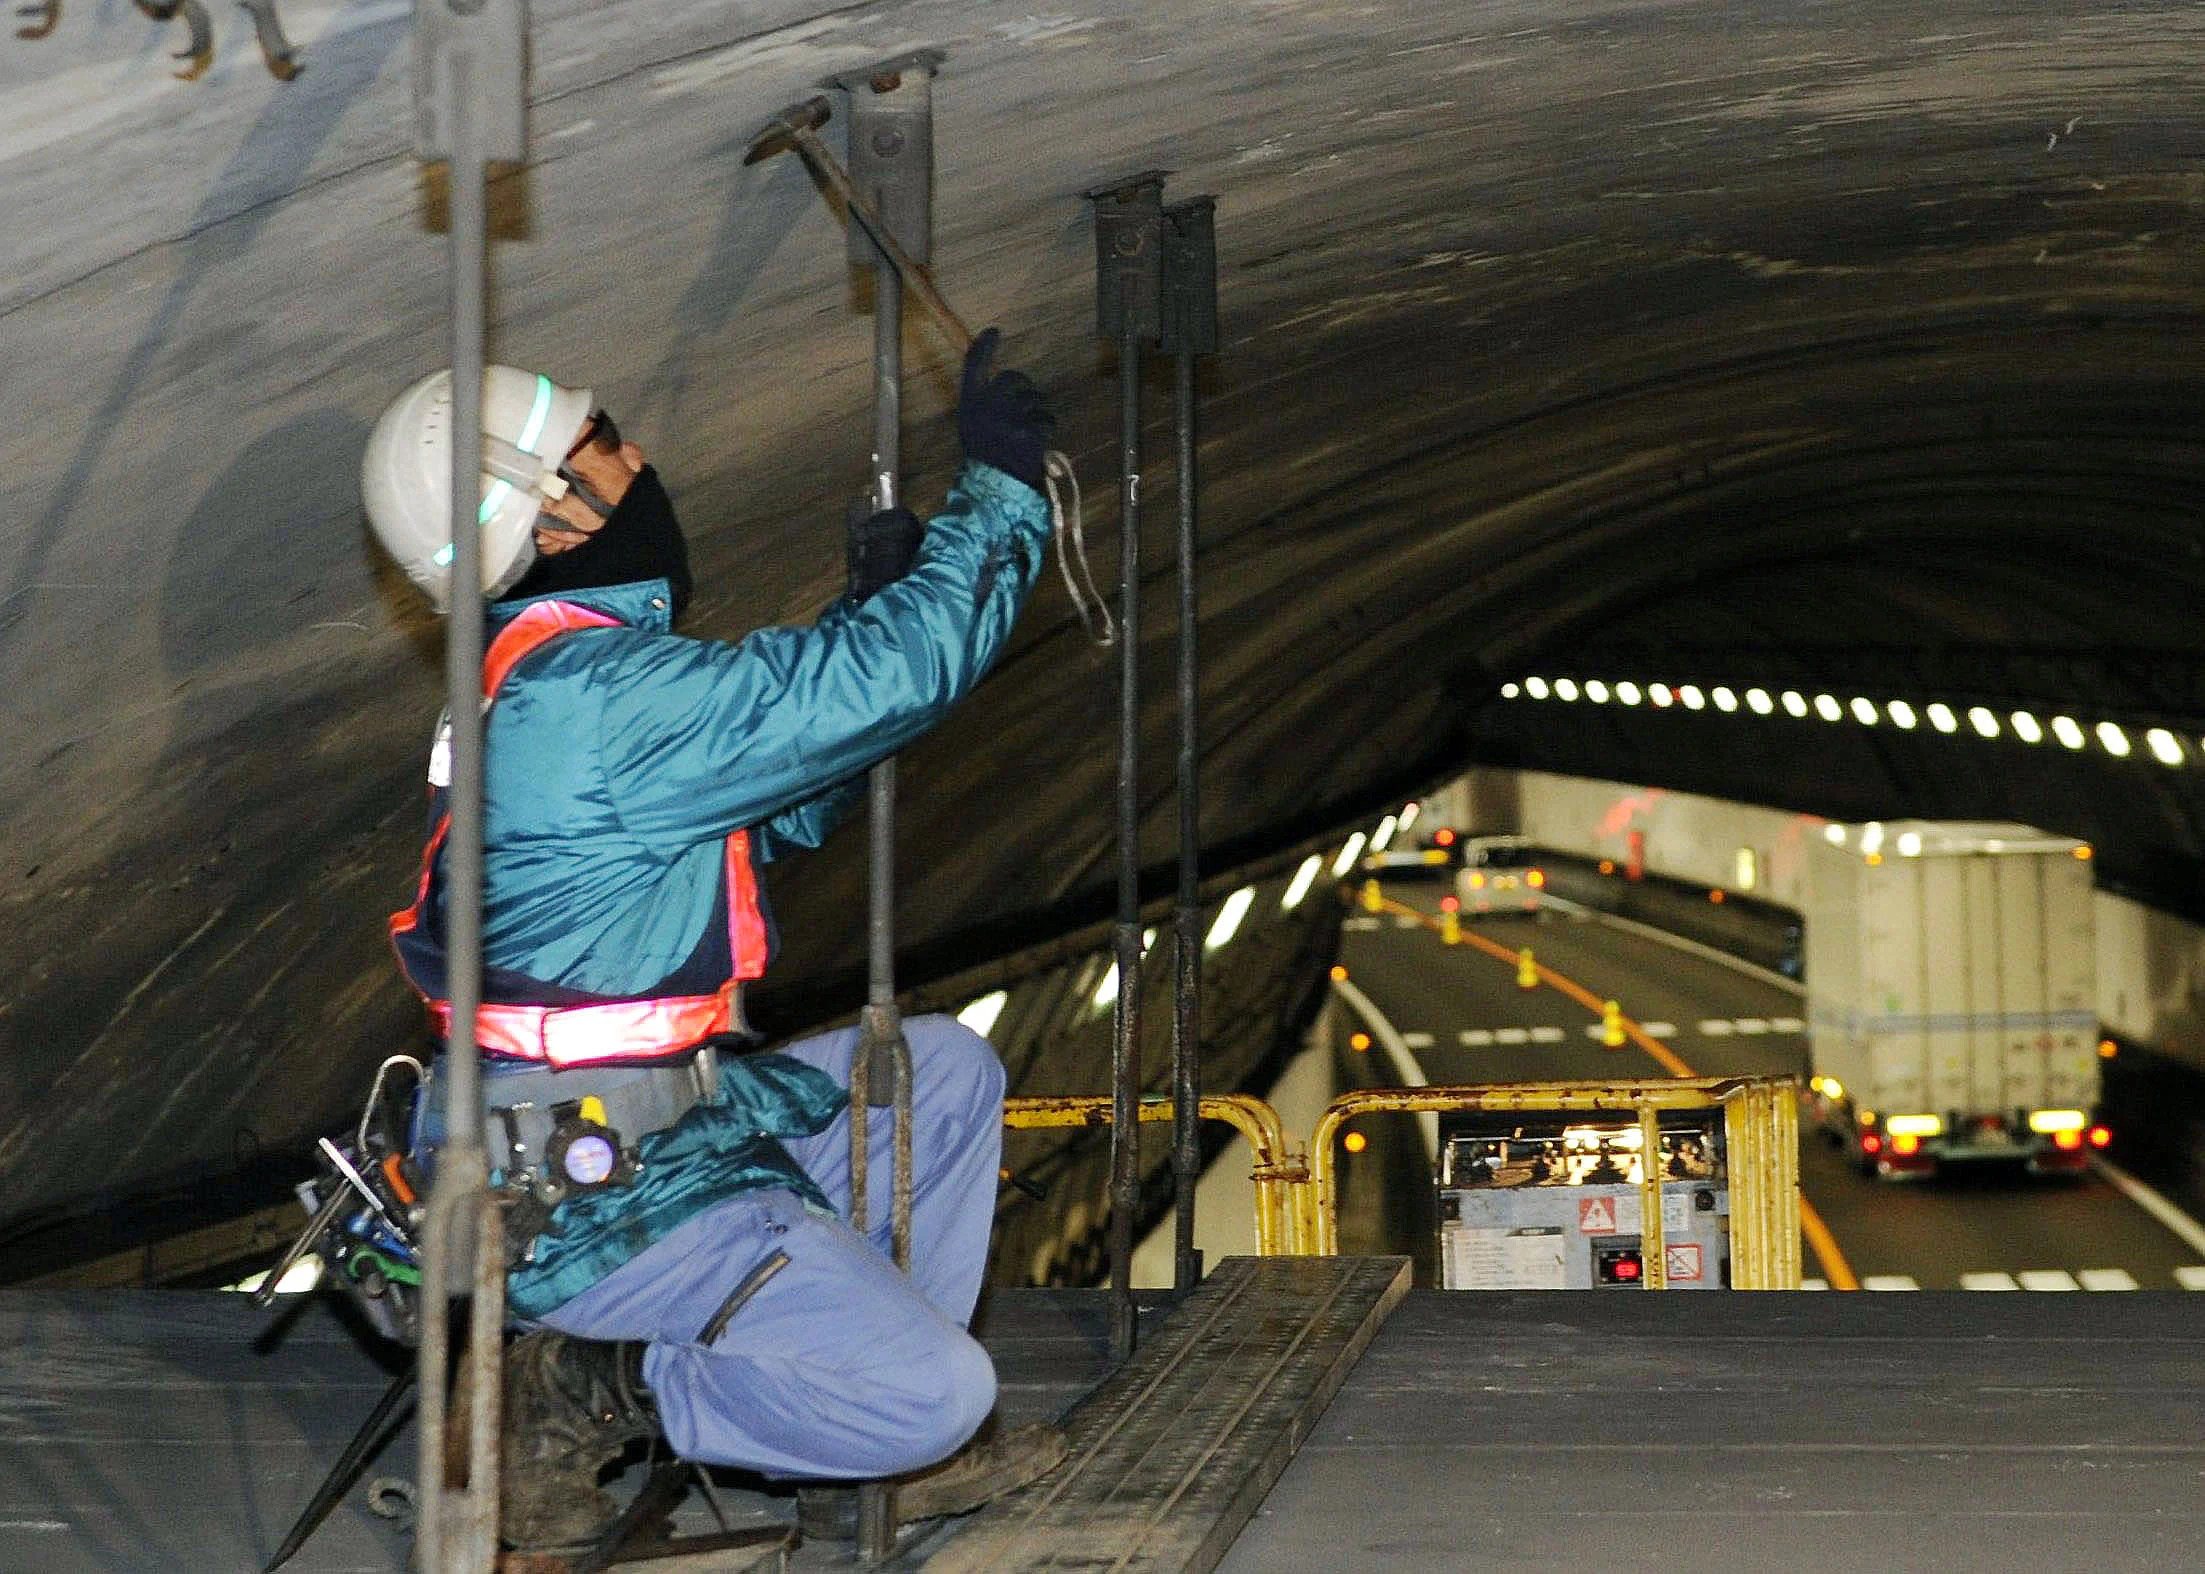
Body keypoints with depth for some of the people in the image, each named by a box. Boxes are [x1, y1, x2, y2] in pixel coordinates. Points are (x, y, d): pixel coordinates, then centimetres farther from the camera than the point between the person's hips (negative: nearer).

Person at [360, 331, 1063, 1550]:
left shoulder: (550, 681, 12)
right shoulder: (595, 690, -22)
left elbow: (775, 815, 21)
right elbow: (894, 675, -23)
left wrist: (871, 609, 9)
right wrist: (1001, 487, -9)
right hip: (589, 1203, -11)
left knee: (945, 1070, 20)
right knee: (939, 1393, -16)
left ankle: (872, 1428, 17)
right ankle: (571, 1394, -3)